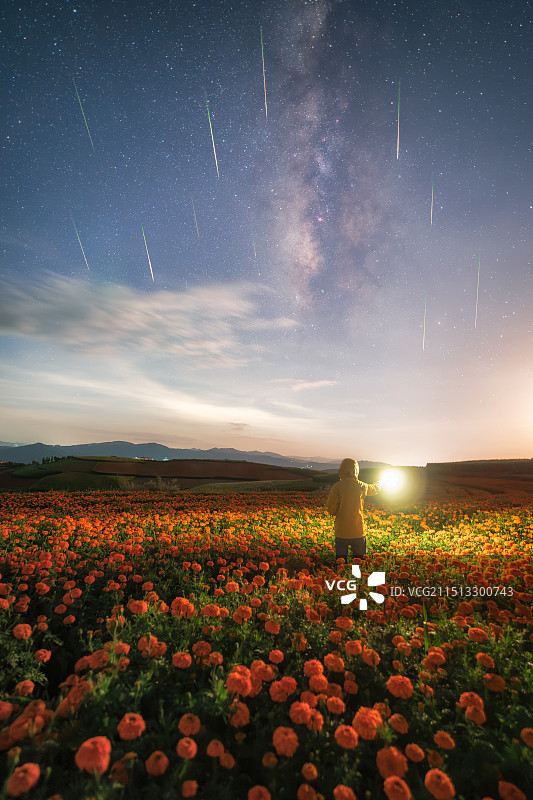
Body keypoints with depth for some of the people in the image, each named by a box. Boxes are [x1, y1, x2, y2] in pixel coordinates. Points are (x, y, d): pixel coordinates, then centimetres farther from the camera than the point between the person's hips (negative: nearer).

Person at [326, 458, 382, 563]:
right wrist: (379, 483, 44)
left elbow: (330, 508, -12)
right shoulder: (361, 486, -1)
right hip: (358, 531, 2)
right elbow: (374, 488, 21)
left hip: (341, 531, -2)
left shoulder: (337, 486, -11)